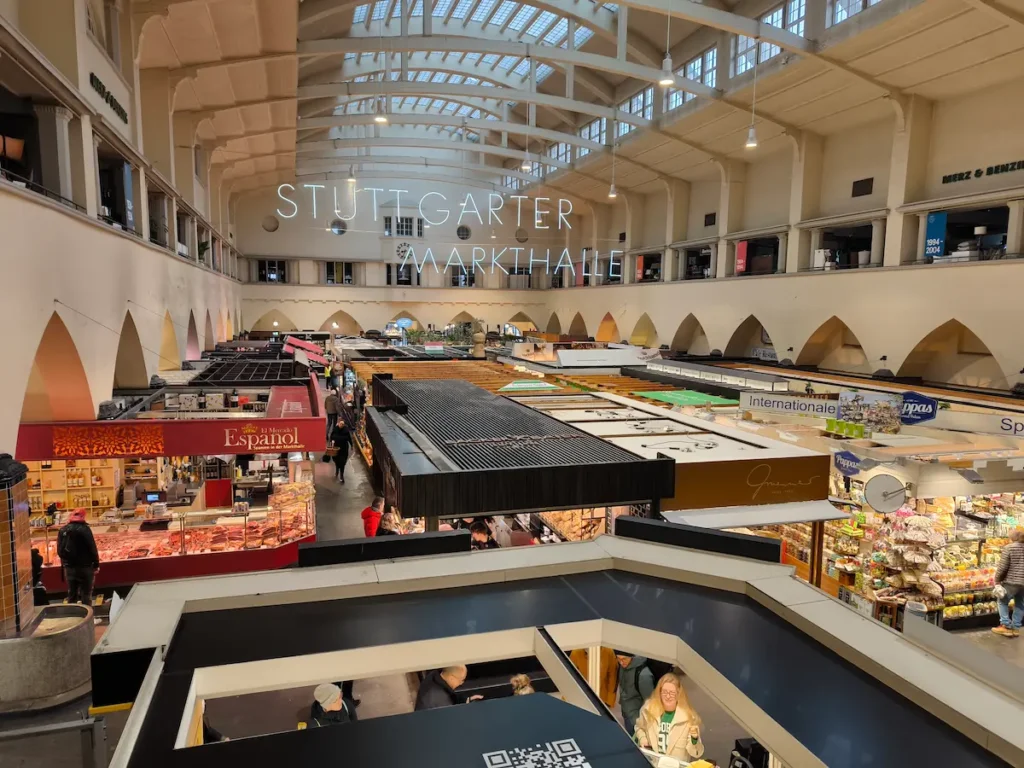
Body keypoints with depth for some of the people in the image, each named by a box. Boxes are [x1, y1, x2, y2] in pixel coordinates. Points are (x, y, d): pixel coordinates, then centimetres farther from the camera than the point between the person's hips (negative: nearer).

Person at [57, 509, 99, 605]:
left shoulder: (62, 530, 6)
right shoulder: (84, 529, -12)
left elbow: (60, 551, 9)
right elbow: (92, 548, -14)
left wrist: (66, 562, 20)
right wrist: (96, 564, -5)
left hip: (69, 567, 5)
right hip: (84, 566, -5)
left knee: (71, 595, 13)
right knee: (86, 594, 1)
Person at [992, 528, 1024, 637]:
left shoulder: (1009, 548, -10)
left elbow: (1003, 566, -12)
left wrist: (997, 580, -2)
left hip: (1011, 581, -5)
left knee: (1002, 602, 9)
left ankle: (1006, 626, 6)